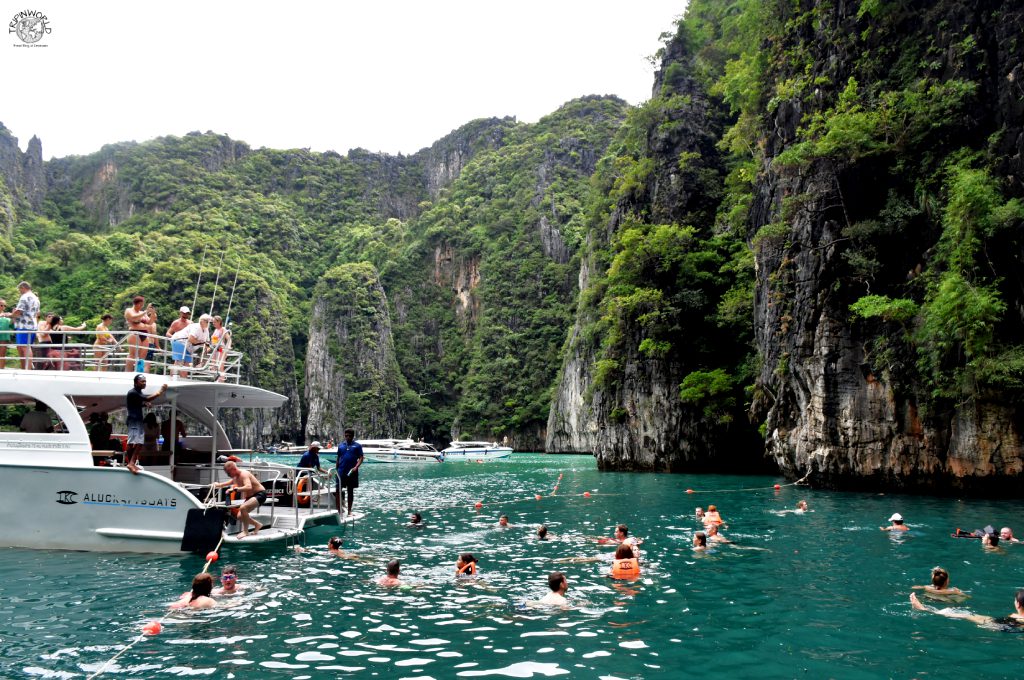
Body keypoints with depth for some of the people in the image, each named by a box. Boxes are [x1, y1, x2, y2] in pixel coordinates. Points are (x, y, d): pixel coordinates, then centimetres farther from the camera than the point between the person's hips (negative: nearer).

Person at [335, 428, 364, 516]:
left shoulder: (357, 445, 2)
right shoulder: (341, 445, 9)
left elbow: (361, 458, -4)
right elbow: (338, 458, 14)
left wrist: (356, 467, -18)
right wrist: (336, 469, 10)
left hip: (352, 472, -1)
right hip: (341, 472, 1)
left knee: (351, 491, 8)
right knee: (338, 490, -5)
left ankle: (349, 510, 16)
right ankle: (339, 511, -2)